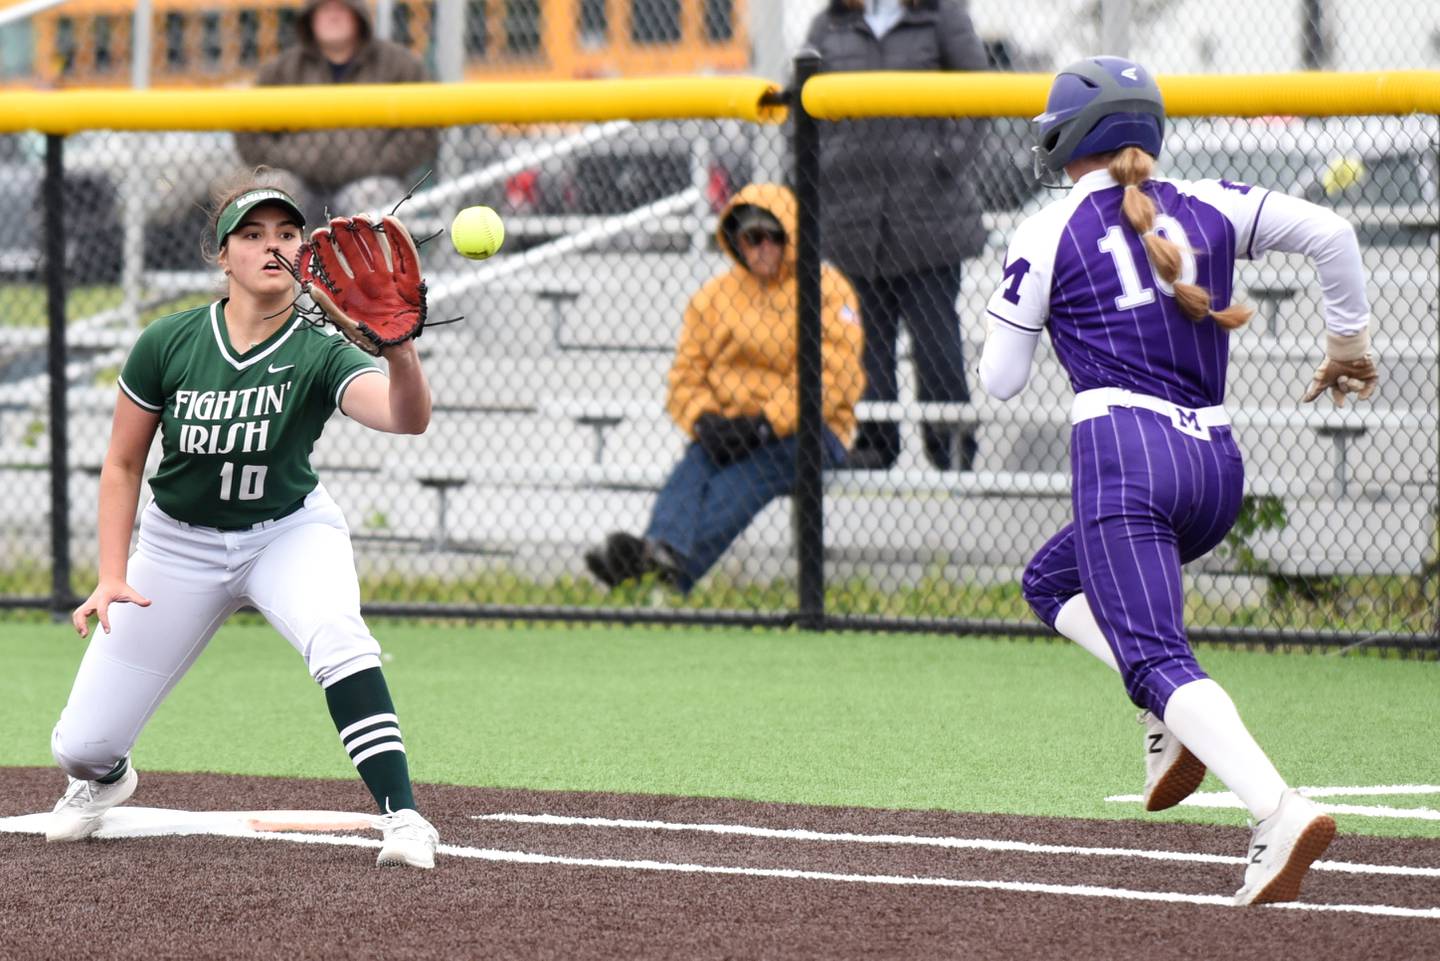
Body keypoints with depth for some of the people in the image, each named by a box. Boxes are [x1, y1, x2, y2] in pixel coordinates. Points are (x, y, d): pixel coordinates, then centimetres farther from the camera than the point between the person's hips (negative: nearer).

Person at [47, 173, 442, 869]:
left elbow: (408, 418, -40)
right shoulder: (167, 343, -15)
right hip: (179, 543, 2)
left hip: (289, 531, -2)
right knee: (80, 747, 1)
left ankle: (401, 815, -30)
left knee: (337, 637, -37)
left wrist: (399, 347, -60)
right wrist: (112, 577, -13)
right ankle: (106, 780, 40)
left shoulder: (319, 355, -20)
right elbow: (122, 464, -4)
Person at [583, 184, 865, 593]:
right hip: (728, 430, 4)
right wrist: (704, 420, -12)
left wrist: (767, 422, -18)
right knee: (692, 470, -29)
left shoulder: (825, 287, 2)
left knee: (749, 473, -35)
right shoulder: (713, 295, 15)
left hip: (803, 432, -4)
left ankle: (675, 562, -59)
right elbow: (685, 376, 12)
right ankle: (664, 548, -58)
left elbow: (837, 378, -9)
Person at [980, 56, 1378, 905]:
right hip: (1218, 463, 6)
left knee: (1159, 661, -15)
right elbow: (1330, 232, 4)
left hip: (1123, 453, -6)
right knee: (1053, 582, 27)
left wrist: (1011, 326, 30)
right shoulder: (1211, 207, 14)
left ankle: (1280, 812, -38)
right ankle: (1178, 717, 4)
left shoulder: (1047, 236, 5)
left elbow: (1001, 381, 8)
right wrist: (1350, 343, 17)